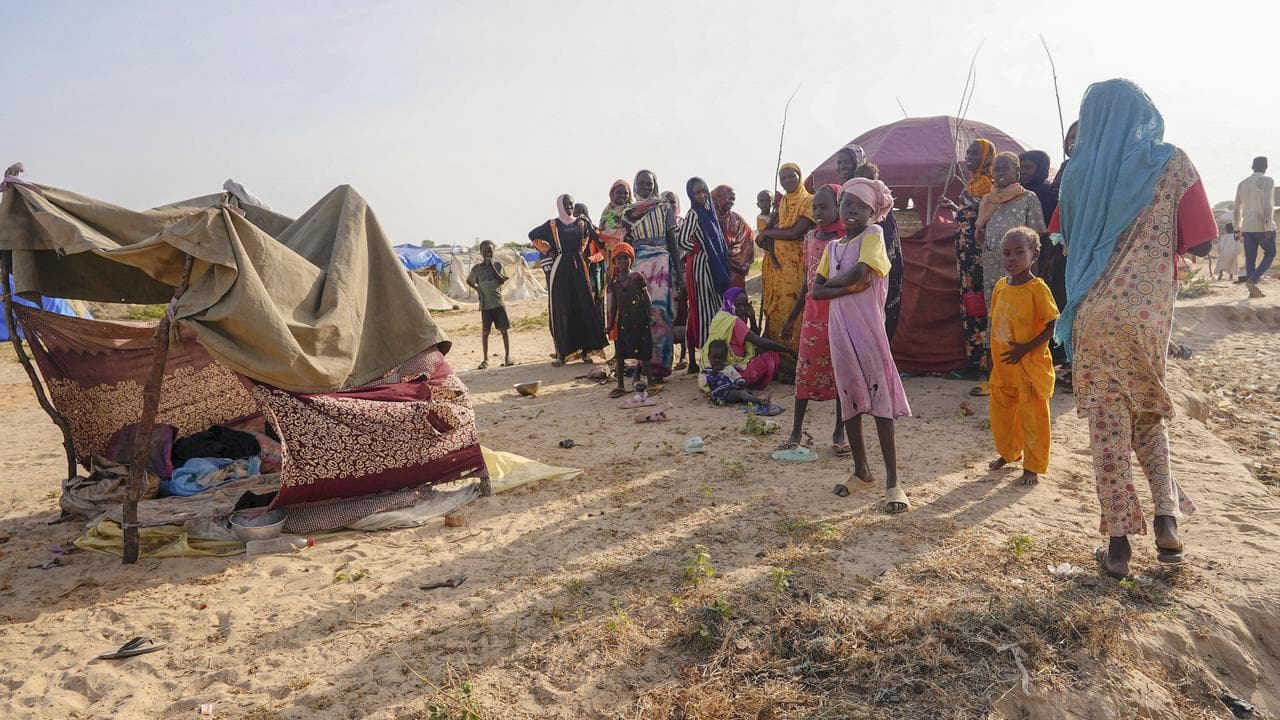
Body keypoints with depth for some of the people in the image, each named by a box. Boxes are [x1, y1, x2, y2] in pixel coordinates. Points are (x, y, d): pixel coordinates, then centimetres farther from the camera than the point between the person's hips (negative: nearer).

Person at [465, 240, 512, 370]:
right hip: (485, 305, 0)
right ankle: (485, 359, 8)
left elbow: (502, 281, -10)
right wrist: (477, 288, 1)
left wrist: (491, 266, -14)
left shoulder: (497, 265, 3)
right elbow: (469, 281, 18)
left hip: (499, 303, 0)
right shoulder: (476, 268, 4)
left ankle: (507, 356, 10)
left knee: (504, 330, 1)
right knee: (485, 332, 0)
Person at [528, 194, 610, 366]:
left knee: (584, 306, -3)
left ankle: (586, 348, 2)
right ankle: (561, 352, -4)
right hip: (559, 268, -2)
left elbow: (597, 240, 12)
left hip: (578, 267, 2)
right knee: (560, 309, -4)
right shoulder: (552, 225, 7)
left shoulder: (582, 223, 12)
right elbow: (533, 235, 13)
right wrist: (546, 250, 4)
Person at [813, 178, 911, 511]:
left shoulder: (873, 234, -1)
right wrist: (848, 288, -13)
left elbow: (858, 272, -18)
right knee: (850, 398, 11)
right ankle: (861, 469, 23)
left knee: (879, 398, -6)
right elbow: (816, 291, 4)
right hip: (840, 331, 6)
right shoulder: (832, 247, 14)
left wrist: (829, 282, -1)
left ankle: (892, 480, -4)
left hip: (868, 328, -5)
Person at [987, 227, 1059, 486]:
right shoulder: (1000, 286, 3)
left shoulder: (1038, 288, -15)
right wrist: (993, 357, 13)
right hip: (1002, 367, 6)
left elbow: (1053, 326, -15)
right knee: (1000, 413, 18)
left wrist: (1025, 348, -20)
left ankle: (1033, 467, 19)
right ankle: (1009, 453, 40)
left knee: (1032, 417, 5)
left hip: (1030, 367, -6)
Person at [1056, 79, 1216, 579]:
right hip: (1150, 314, 0)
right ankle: (1166, 519, 11)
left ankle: (1119, 546, 7)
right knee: (1149, 414, 21)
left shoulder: (1079, 173, 4)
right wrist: (1160, 238, 14)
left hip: (1094, 315, 0)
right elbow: (1199, 244, -3)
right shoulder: (1171, 163, -1)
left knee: (1108, 425, 5)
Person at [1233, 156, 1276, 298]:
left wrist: (1237, 229, 19)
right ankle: (1252, 280, -9)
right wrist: (1268, 226, -19)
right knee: (1270, 254, 9)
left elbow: (1237, 209, 14)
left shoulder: (1242, 183, 13)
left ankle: (1253, 290, 5)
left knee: (1250, 259, 6)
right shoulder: (1267, 181, -6)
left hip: (1247, 227, 5)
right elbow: (1268, 205, -17)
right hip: (1263, 227, -5)